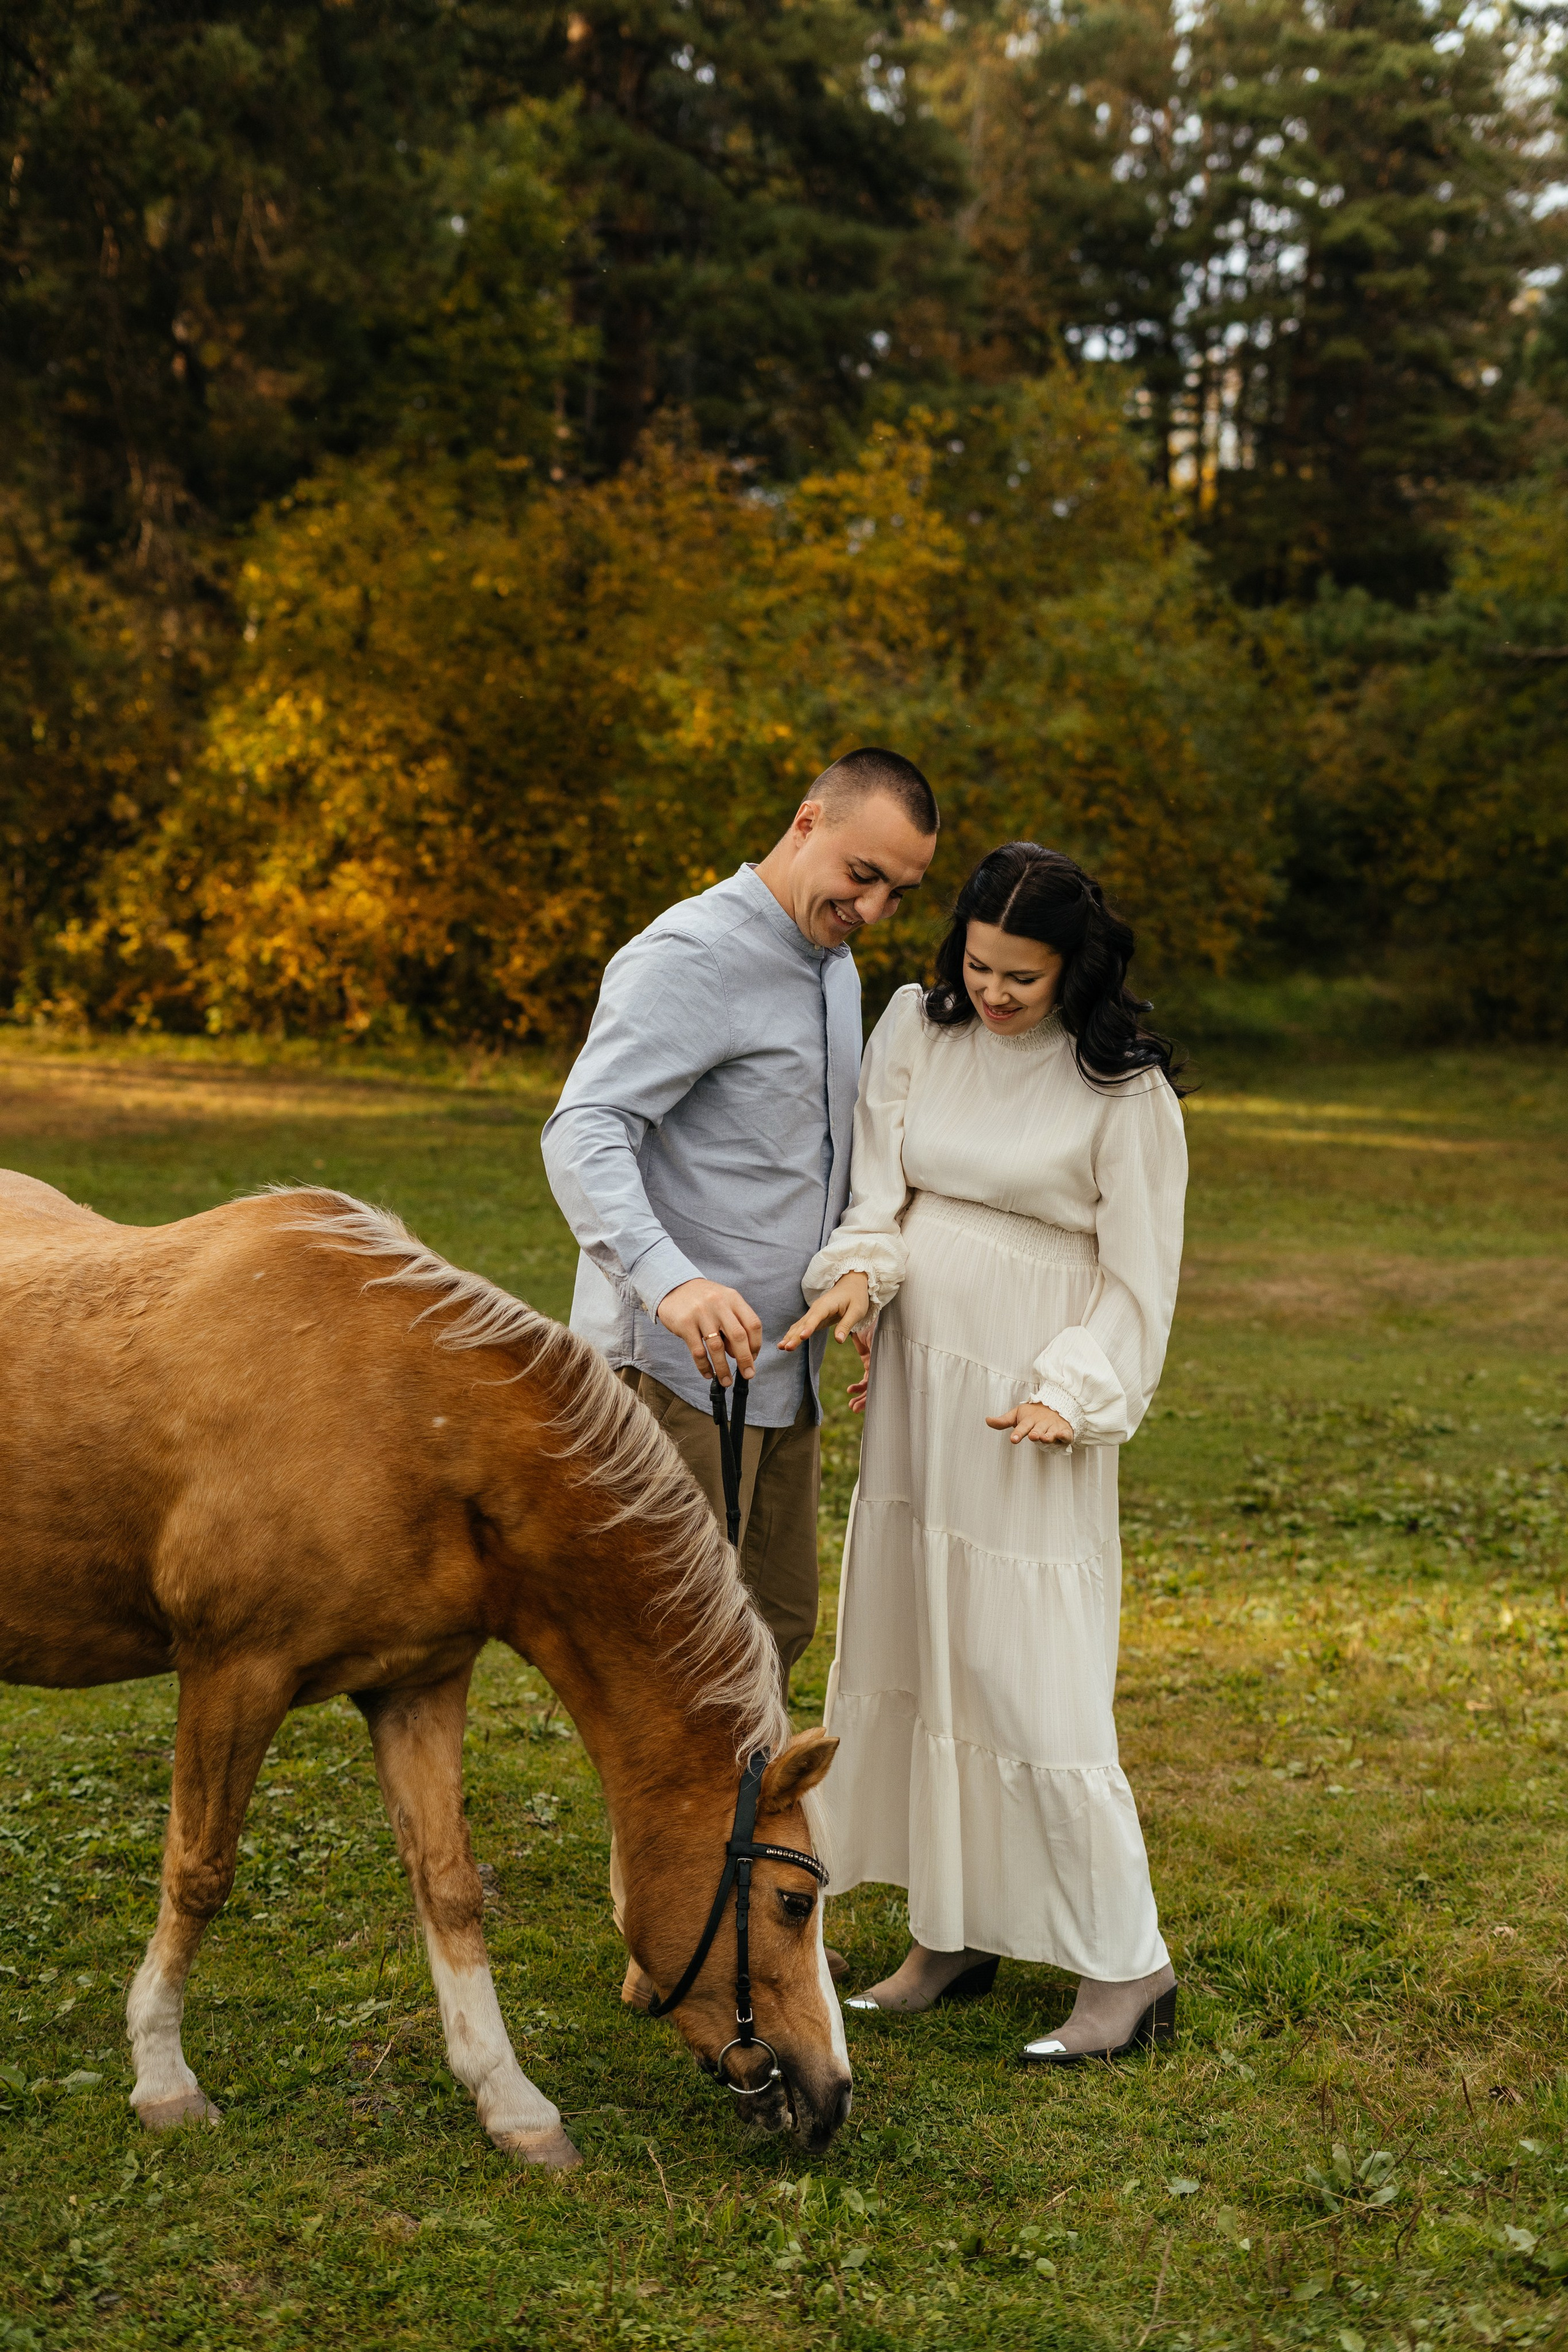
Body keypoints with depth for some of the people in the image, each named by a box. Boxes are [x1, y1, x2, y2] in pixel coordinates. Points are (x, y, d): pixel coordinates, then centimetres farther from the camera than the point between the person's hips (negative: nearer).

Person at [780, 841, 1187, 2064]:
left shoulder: (1125, 1090, -9)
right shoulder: (918, 1029, 4)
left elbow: (1138, 1278, -6)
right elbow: (882, 1185, 5)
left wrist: (1071, 1396, -16)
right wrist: (858, 1273, -14)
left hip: (1032, 1412, -6)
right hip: (915, 1386, 6)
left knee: (1031, 1680, -6)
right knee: (915, 1657, 11)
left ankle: (1128, 1967, 7)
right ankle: (952, 1933, 25)